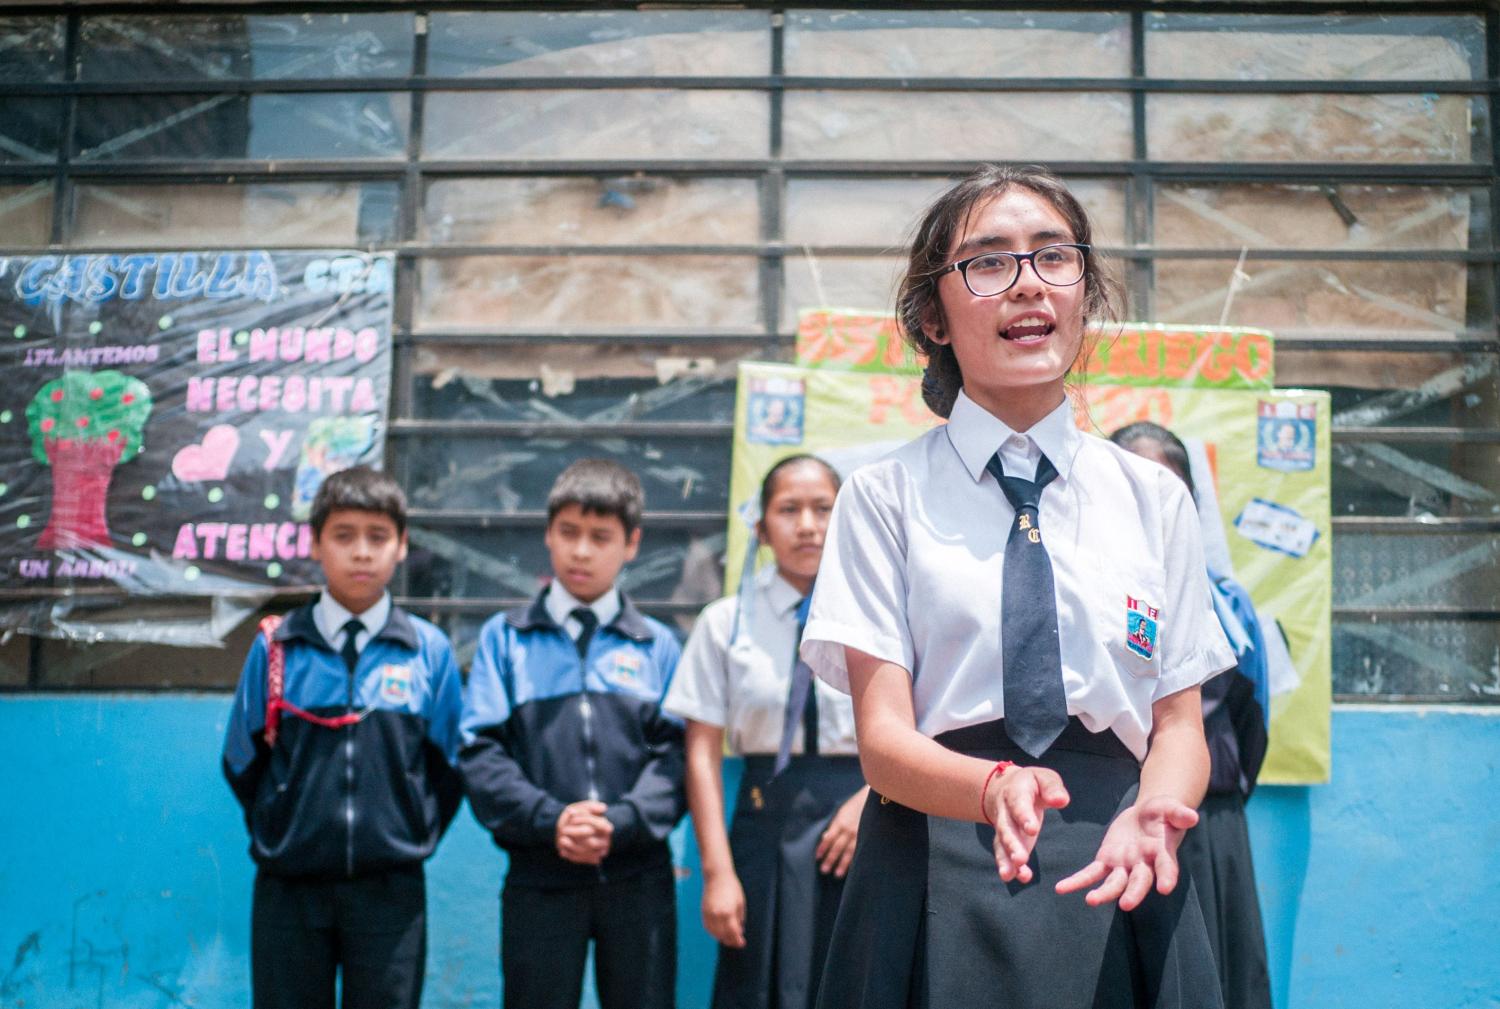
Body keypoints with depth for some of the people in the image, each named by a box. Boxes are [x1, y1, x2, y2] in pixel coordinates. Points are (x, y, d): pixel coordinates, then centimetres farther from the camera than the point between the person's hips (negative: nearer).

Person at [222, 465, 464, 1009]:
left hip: (390, 889, 0)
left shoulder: (429, 650, 0)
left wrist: (415, 836, 3)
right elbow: (242, 764, 8)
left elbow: (448, 767, 7)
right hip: (289, 887, 0)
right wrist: (278, 833, 8)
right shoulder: (276, 646, 1)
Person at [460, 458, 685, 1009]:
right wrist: (550, 819, -15)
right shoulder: (505, 638, 9)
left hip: (637, 878, 1)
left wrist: (620, 823, -16)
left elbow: (674, 755, 1)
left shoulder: (658, 645, 10)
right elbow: (481, 752, 0)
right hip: (539, 876, 0)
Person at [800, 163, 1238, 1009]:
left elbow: (1181, 725, 6)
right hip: (937, 885, -2)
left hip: (1119, 886, 2)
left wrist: (1151, 814, -15)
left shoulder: (1155, 497, 9)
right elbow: (883, 738, -5)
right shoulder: (887, 497, 1)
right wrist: (994, 788, -26)